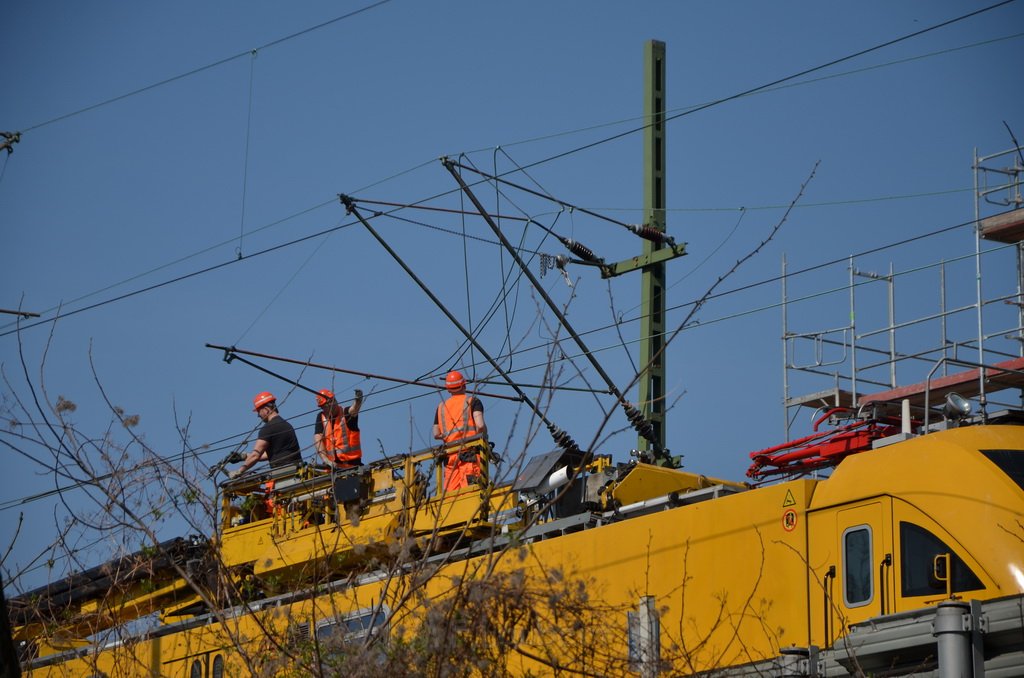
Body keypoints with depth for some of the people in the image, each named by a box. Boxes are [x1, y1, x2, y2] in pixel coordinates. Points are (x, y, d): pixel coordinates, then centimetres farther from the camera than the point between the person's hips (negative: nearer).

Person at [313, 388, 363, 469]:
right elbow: (318, 440, 1)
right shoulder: (321, 417, 9)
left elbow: (353, 410, -23)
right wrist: (327, 460, -12)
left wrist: (358, 401, -47)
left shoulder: (346, 413, 1)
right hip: (333, 464, 2)